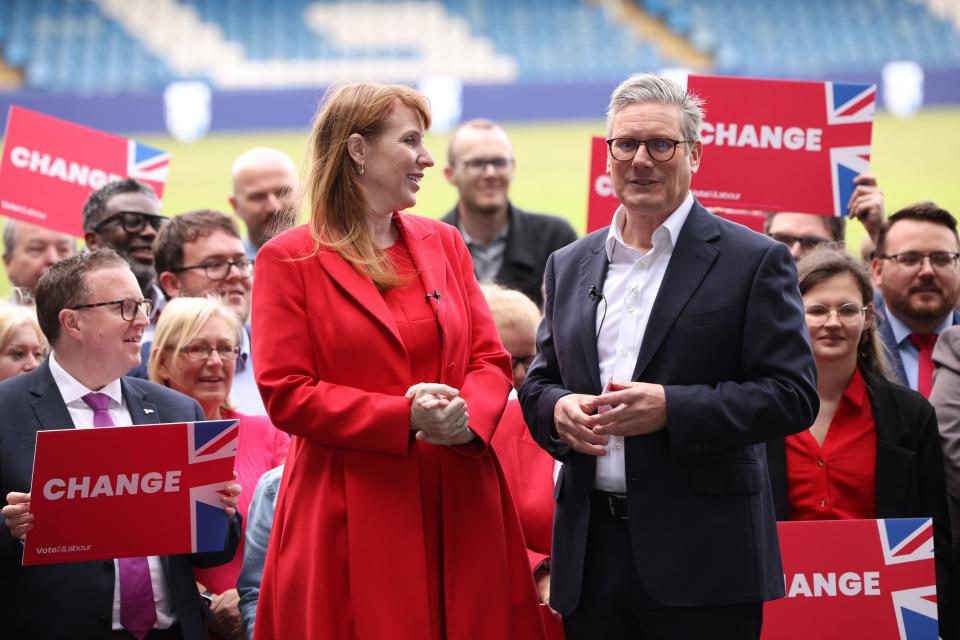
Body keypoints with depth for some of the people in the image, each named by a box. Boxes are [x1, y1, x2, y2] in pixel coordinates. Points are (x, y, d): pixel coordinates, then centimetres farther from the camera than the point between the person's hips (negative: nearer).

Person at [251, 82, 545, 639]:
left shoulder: (443, 244, 14)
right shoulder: (289, 259, -1)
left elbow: (491, 360, 11)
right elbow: (286, 394, -7)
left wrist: (467, 418, -12)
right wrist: (403, 417, -17)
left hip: (459, 506, 4)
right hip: (355, 518, -4)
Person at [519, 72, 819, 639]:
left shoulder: (755, 261, -1)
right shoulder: (570, 266, 15)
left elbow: (794, 395, -7)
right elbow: (539, 382, 21)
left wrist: (671, 407, -18)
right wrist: (557, 409, -4)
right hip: (591, 550, 5)